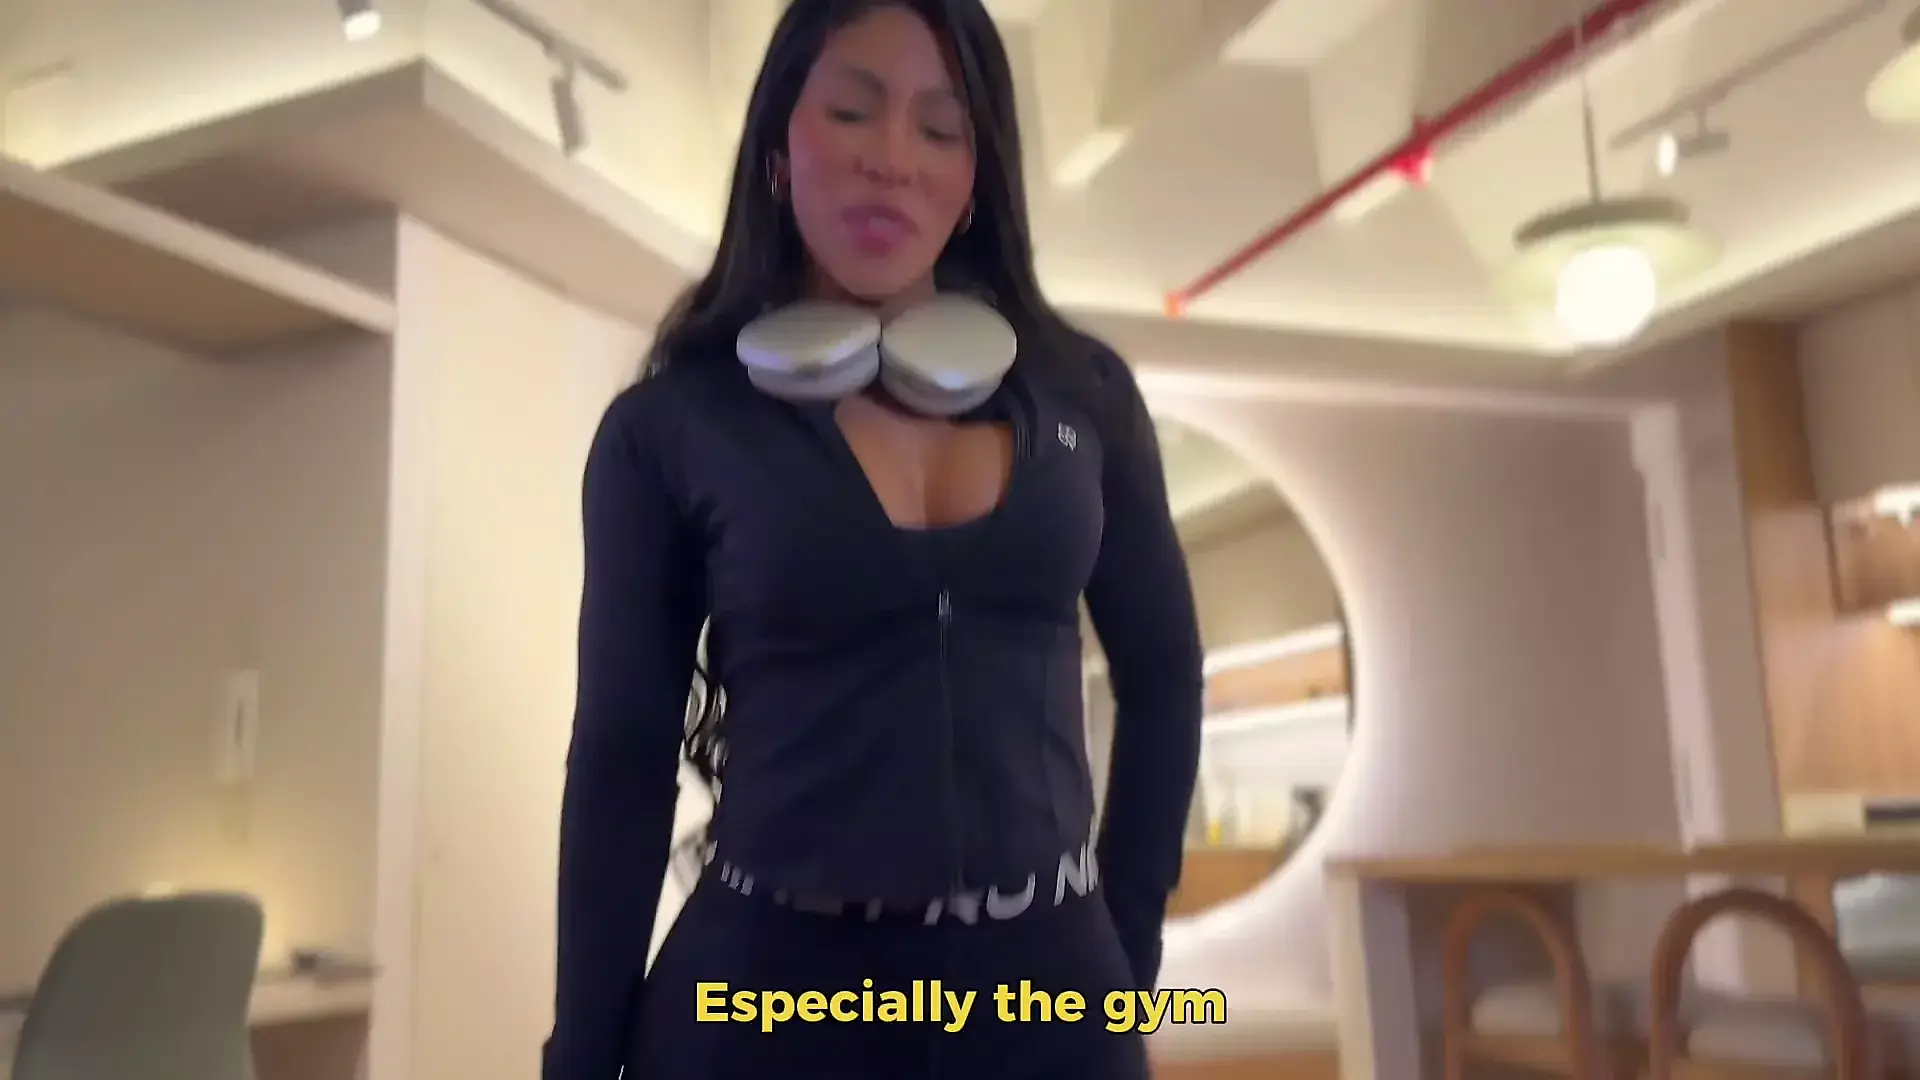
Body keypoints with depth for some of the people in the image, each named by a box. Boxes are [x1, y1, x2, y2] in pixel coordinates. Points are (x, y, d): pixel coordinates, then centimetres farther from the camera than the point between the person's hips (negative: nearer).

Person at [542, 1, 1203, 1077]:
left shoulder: (1081, 391, 2)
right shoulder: (671, 423, -4)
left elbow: (1161, 678, 10)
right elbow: (623, 761, -2)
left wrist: (1125, 954, 10)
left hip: (1044, 994, 2)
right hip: (767, 989, -1)